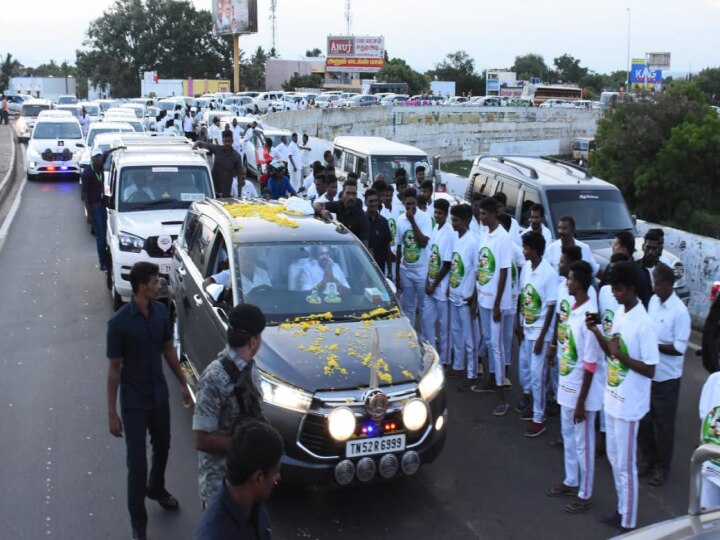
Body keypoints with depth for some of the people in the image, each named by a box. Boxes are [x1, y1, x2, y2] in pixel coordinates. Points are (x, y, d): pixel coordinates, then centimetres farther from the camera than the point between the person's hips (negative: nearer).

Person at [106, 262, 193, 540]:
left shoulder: (161, 311, -5)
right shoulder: (119, 322, -21)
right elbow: (113, 368, -15)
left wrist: (183, 384, 14)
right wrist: (112, 413, -13)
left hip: (160, 395, 6)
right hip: (134, 402, -6)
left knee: (162, 448, 24)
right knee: (137, 462, 3)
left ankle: (156, 489, 52)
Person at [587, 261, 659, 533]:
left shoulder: (643, 324, -22)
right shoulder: (619, 313, 4)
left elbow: (650, 370, -19)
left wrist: (621, 356, -26)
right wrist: (598, 334, -3)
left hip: (628, 405, -9)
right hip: (612, 398, 9)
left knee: (626, 466, 4)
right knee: (614, 458, 20)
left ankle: (628, 523, 19)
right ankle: (622, 510, 36)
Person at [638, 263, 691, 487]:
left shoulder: (680, 311, -20)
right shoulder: (653, 301, 1)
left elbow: (680, 348, -19)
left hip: (666, 376, -6)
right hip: (647, 372, 6)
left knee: (663, 422, 8)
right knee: (643, 419, 16)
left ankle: (662, 467, 24)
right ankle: (648, 459, 35)